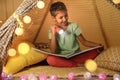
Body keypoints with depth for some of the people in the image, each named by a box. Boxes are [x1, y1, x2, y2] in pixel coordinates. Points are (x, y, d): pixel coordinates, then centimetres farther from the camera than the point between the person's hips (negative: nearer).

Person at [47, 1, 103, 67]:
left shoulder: (73, 26, 0)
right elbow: (53, 51, -10)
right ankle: (78, 65, -27)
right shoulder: (52, 30, -2)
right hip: (62, 58, 0)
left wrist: (98, 45, -14)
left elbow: (84, 42, 3)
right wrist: (53, 34, -19)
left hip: (76, 56, 1)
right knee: (50, 59, -33)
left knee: (94, 52, -22)